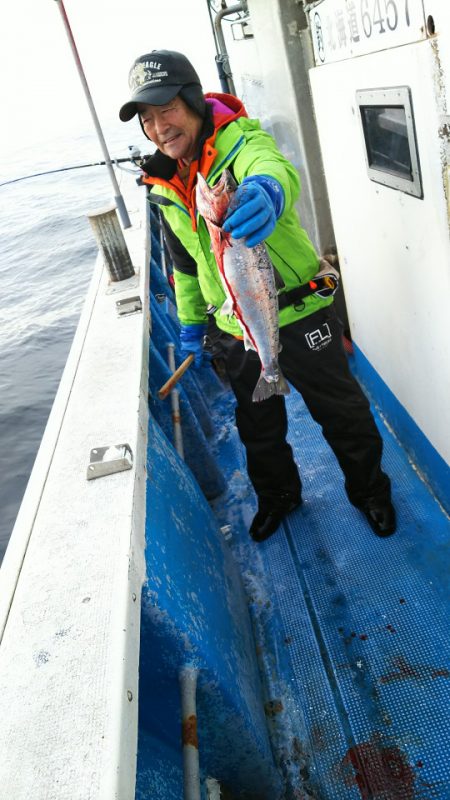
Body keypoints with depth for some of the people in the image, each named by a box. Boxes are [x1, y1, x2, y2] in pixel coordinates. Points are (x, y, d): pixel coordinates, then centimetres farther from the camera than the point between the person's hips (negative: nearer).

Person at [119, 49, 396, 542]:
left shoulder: (240, 138, -17)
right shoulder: (166, 186, 2)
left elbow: (272, 165, -42)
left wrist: (267, 191, -65)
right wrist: (190, 320, 17)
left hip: (298, 314, -5)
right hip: (236, 332, 6)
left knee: (341, 413, 11)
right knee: (257, 427, 21)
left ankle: (369, 490, 39)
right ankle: (276, 496, 47)